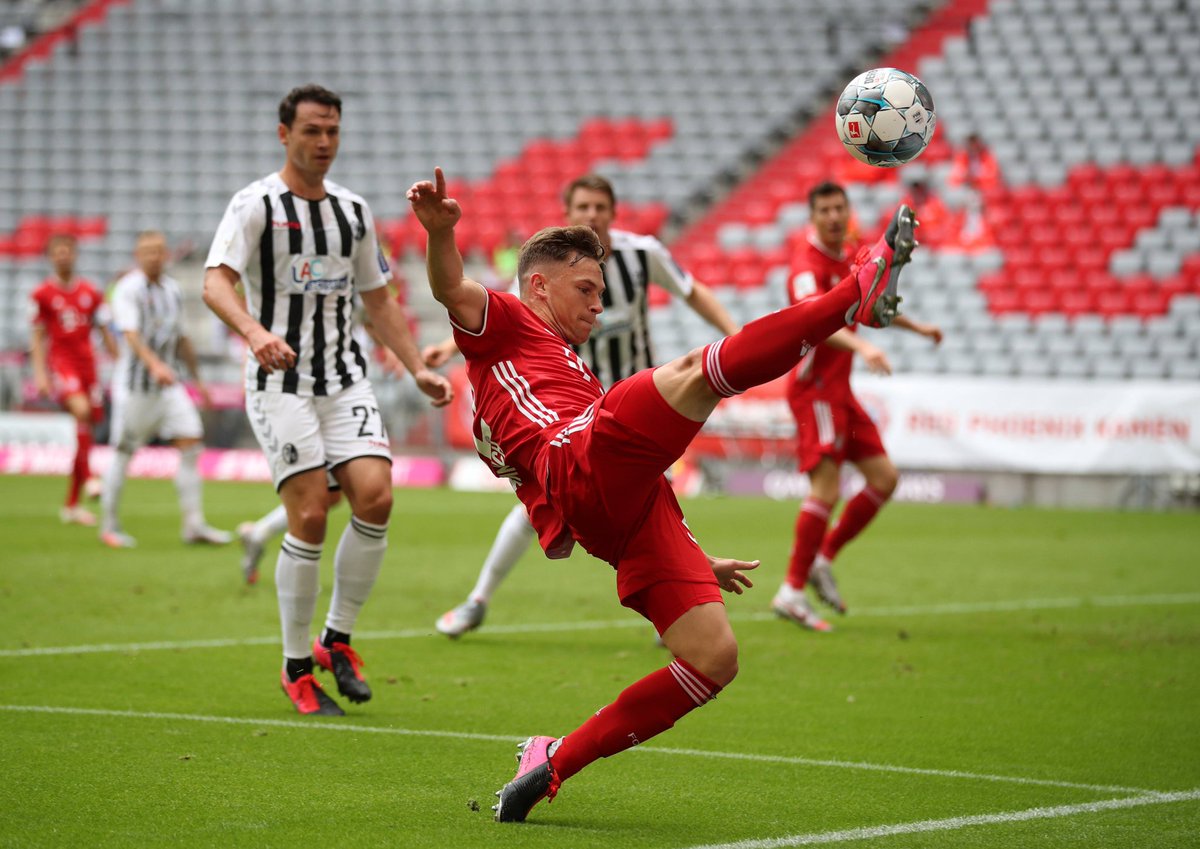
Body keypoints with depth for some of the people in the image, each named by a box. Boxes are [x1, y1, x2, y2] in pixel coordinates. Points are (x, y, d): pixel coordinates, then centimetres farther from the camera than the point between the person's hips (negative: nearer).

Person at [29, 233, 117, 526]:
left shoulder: (91, 292, 10)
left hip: (87, 364, 4)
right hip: (60, 362, -4)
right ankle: (88, 478, -32)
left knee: (85, 434, 4)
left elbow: (105, 332, 15)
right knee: (80, 409, -32)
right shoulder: (42, 294, 1)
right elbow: (37, 337, 2)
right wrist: (40, 373, -6)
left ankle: (71, 505, 13)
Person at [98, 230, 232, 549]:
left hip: (168, 383, 6)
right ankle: (109, 526, 13)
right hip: (134, 384, -6)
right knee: (123, 453, 0)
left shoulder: (173, 290, 11)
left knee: (191, 445, -5)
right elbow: (130, 334, -25)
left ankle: (194, 525, -3)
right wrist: (154, 364, -39)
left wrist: (197, 378, 23)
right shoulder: (128, 289, -10)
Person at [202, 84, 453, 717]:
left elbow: (378, 301, 22)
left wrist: (418, 369, 13)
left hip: (346, 380, 5)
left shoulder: (354, 211, 14)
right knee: (310, 516, -13)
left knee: (375, 497, -14)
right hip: (280, 381, -5)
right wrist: (255, 333, -35)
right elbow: (215, 283, -17)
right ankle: (296, 666, 2)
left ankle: (337, 640, 4)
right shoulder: (255, 205, -4)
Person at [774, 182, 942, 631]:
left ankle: (823, 559, 17)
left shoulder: (848, 256, 11)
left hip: (839, 389, 9)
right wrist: (862, 347, -54)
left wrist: (916, 327, 37)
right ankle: (792, 591, -10)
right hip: (814, 389, -9)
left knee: (884, 477, 8)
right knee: (826, 489, -16)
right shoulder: (808, 266, -19)